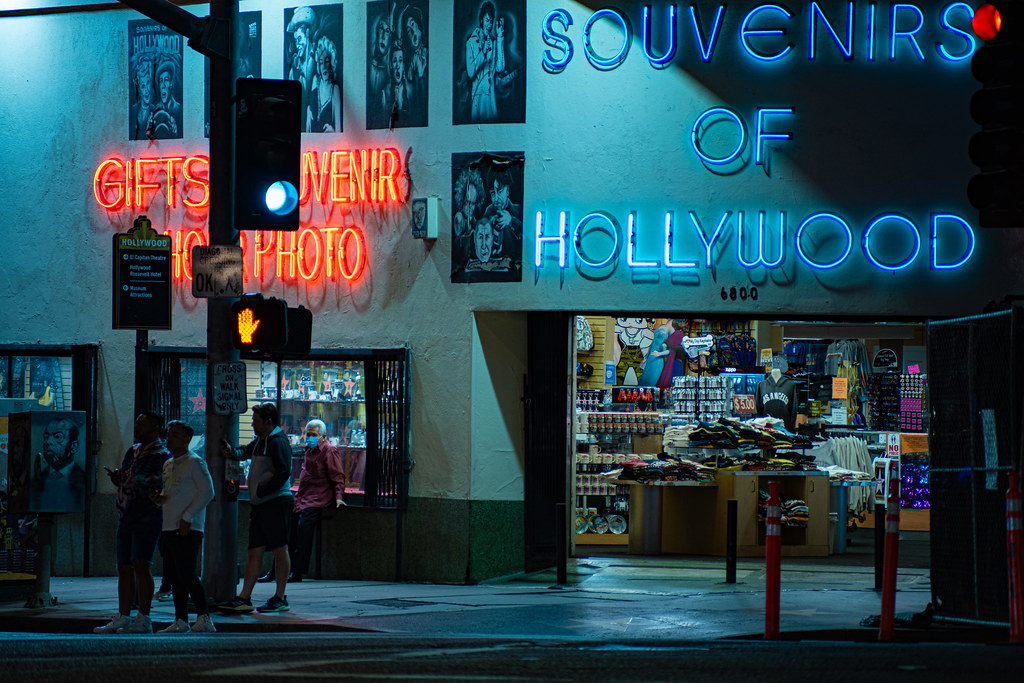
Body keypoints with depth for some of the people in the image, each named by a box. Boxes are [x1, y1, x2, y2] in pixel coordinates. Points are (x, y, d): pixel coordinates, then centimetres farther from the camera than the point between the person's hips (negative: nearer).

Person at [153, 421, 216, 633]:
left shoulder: (194, 462, -7)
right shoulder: (168, 464, 19)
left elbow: (207, 491, -13)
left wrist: (187, 517, -17)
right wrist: (159, 498, 4)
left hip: (188, 529, -9)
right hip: (169, 528, 9)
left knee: (186, 574, -14)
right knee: (175, 576, 8)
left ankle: (204, 618, -10)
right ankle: (181, 621, 12)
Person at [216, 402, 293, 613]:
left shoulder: (278, 442, -11)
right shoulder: (260, 440, 17)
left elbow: (283, 473, -19)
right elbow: (246, 452, 29)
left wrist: (261, 491, -16)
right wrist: (232, 451, 6)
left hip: (276, 502, -9)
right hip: (259, 505, 9)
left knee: (280, 551, -2)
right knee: (254, 552, 6)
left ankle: (280, 598, 3)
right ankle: (244, 598, 5)